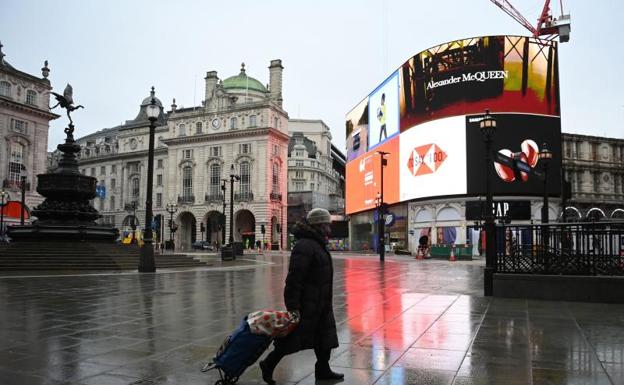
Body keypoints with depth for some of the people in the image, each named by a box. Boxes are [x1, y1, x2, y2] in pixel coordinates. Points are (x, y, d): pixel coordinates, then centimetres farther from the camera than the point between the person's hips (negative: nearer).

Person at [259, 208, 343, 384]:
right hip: (306, 304, -10)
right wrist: (294, 306, -26)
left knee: (325, 335, 15)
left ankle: (323, 369, 29)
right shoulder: (305, 246, -21)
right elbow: (294, 277, -26)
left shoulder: (317, 244, 13)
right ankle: (268, 365, 18)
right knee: (294, 337, 1)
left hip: (319, 303, 10)